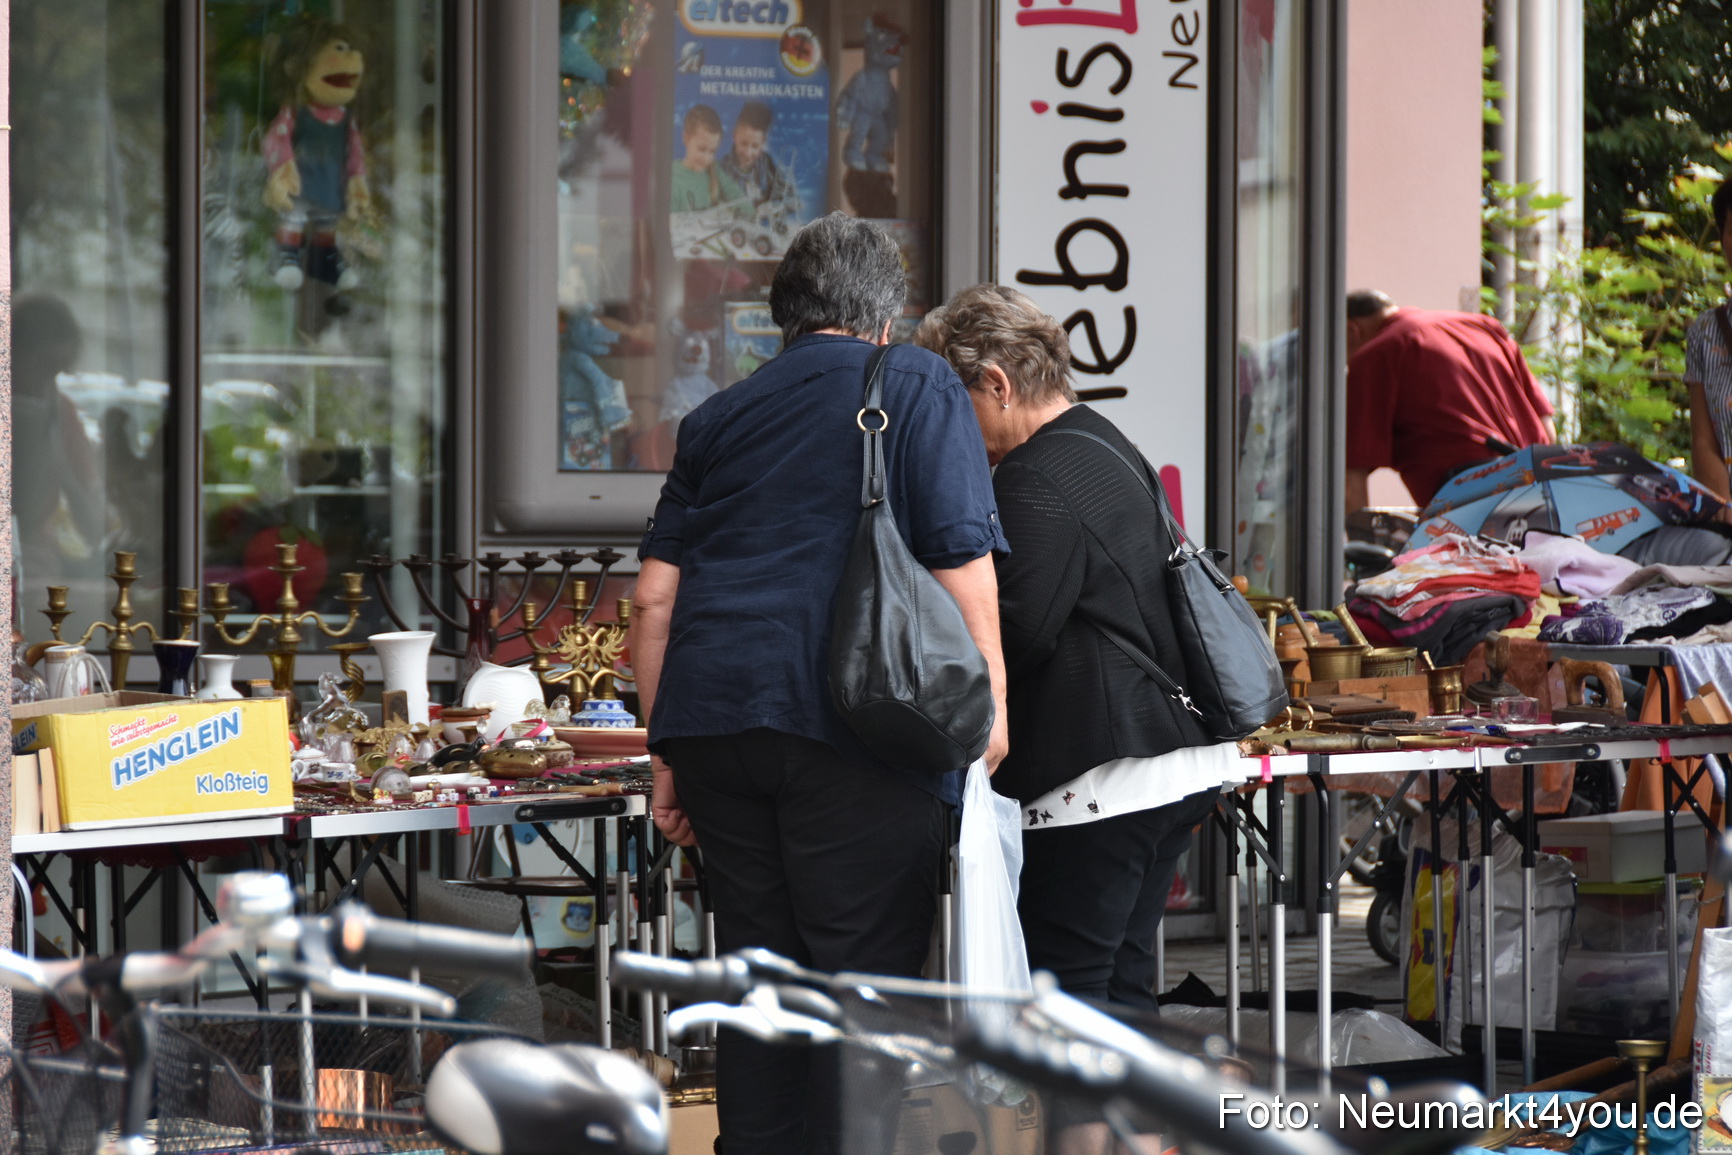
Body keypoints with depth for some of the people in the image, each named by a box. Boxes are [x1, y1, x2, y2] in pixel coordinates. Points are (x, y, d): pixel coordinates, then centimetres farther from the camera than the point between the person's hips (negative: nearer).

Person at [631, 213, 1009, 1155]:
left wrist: (667, 755, 18)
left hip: (712, 715, 5)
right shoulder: (919, 389, 6)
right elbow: (962, 564, -4)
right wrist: (990, 700, 3)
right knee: (867, 972, -2)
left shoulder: (719, 416, 20)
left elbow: (655, 598, 15)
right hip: (852, 723, -5)